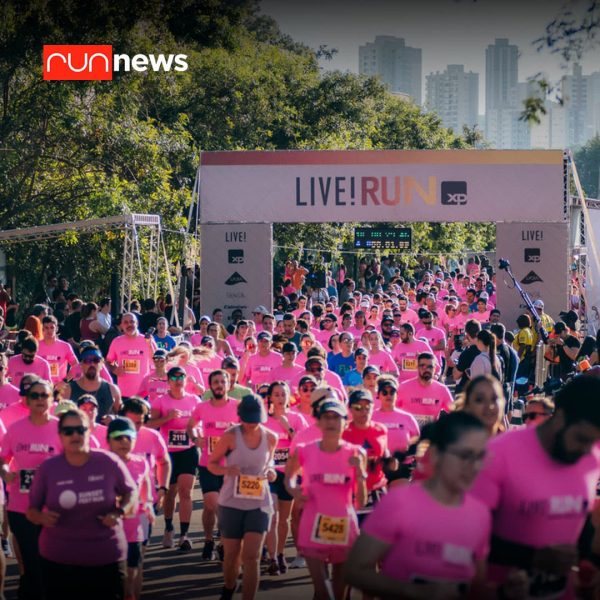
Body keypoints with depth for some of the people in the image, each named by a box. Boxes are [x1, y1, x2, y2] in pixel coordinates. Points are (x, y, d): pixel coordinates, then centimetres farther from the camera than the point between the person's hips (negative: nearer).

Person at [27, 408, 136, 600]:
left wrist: (120, 513, -11)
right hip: (59, 559, 0)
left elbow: (131, 492, 9)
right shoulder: (47, 468, -3)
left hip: (106, 557, 0)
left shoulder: (109, 463, -5)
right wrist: (42, 517, -19)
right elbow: (32, 509, 4)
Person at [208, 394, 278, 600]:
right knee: (232, 554, 12)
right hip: (232, 502, -1)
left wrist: (270, 472, -7)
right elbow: (211, 463, -2)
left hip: (259, 503, 1)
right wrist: (227, 470, -24)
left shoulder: (270, 438, -2)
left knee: (252, 557, -8)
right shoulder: (230, 436, -11)